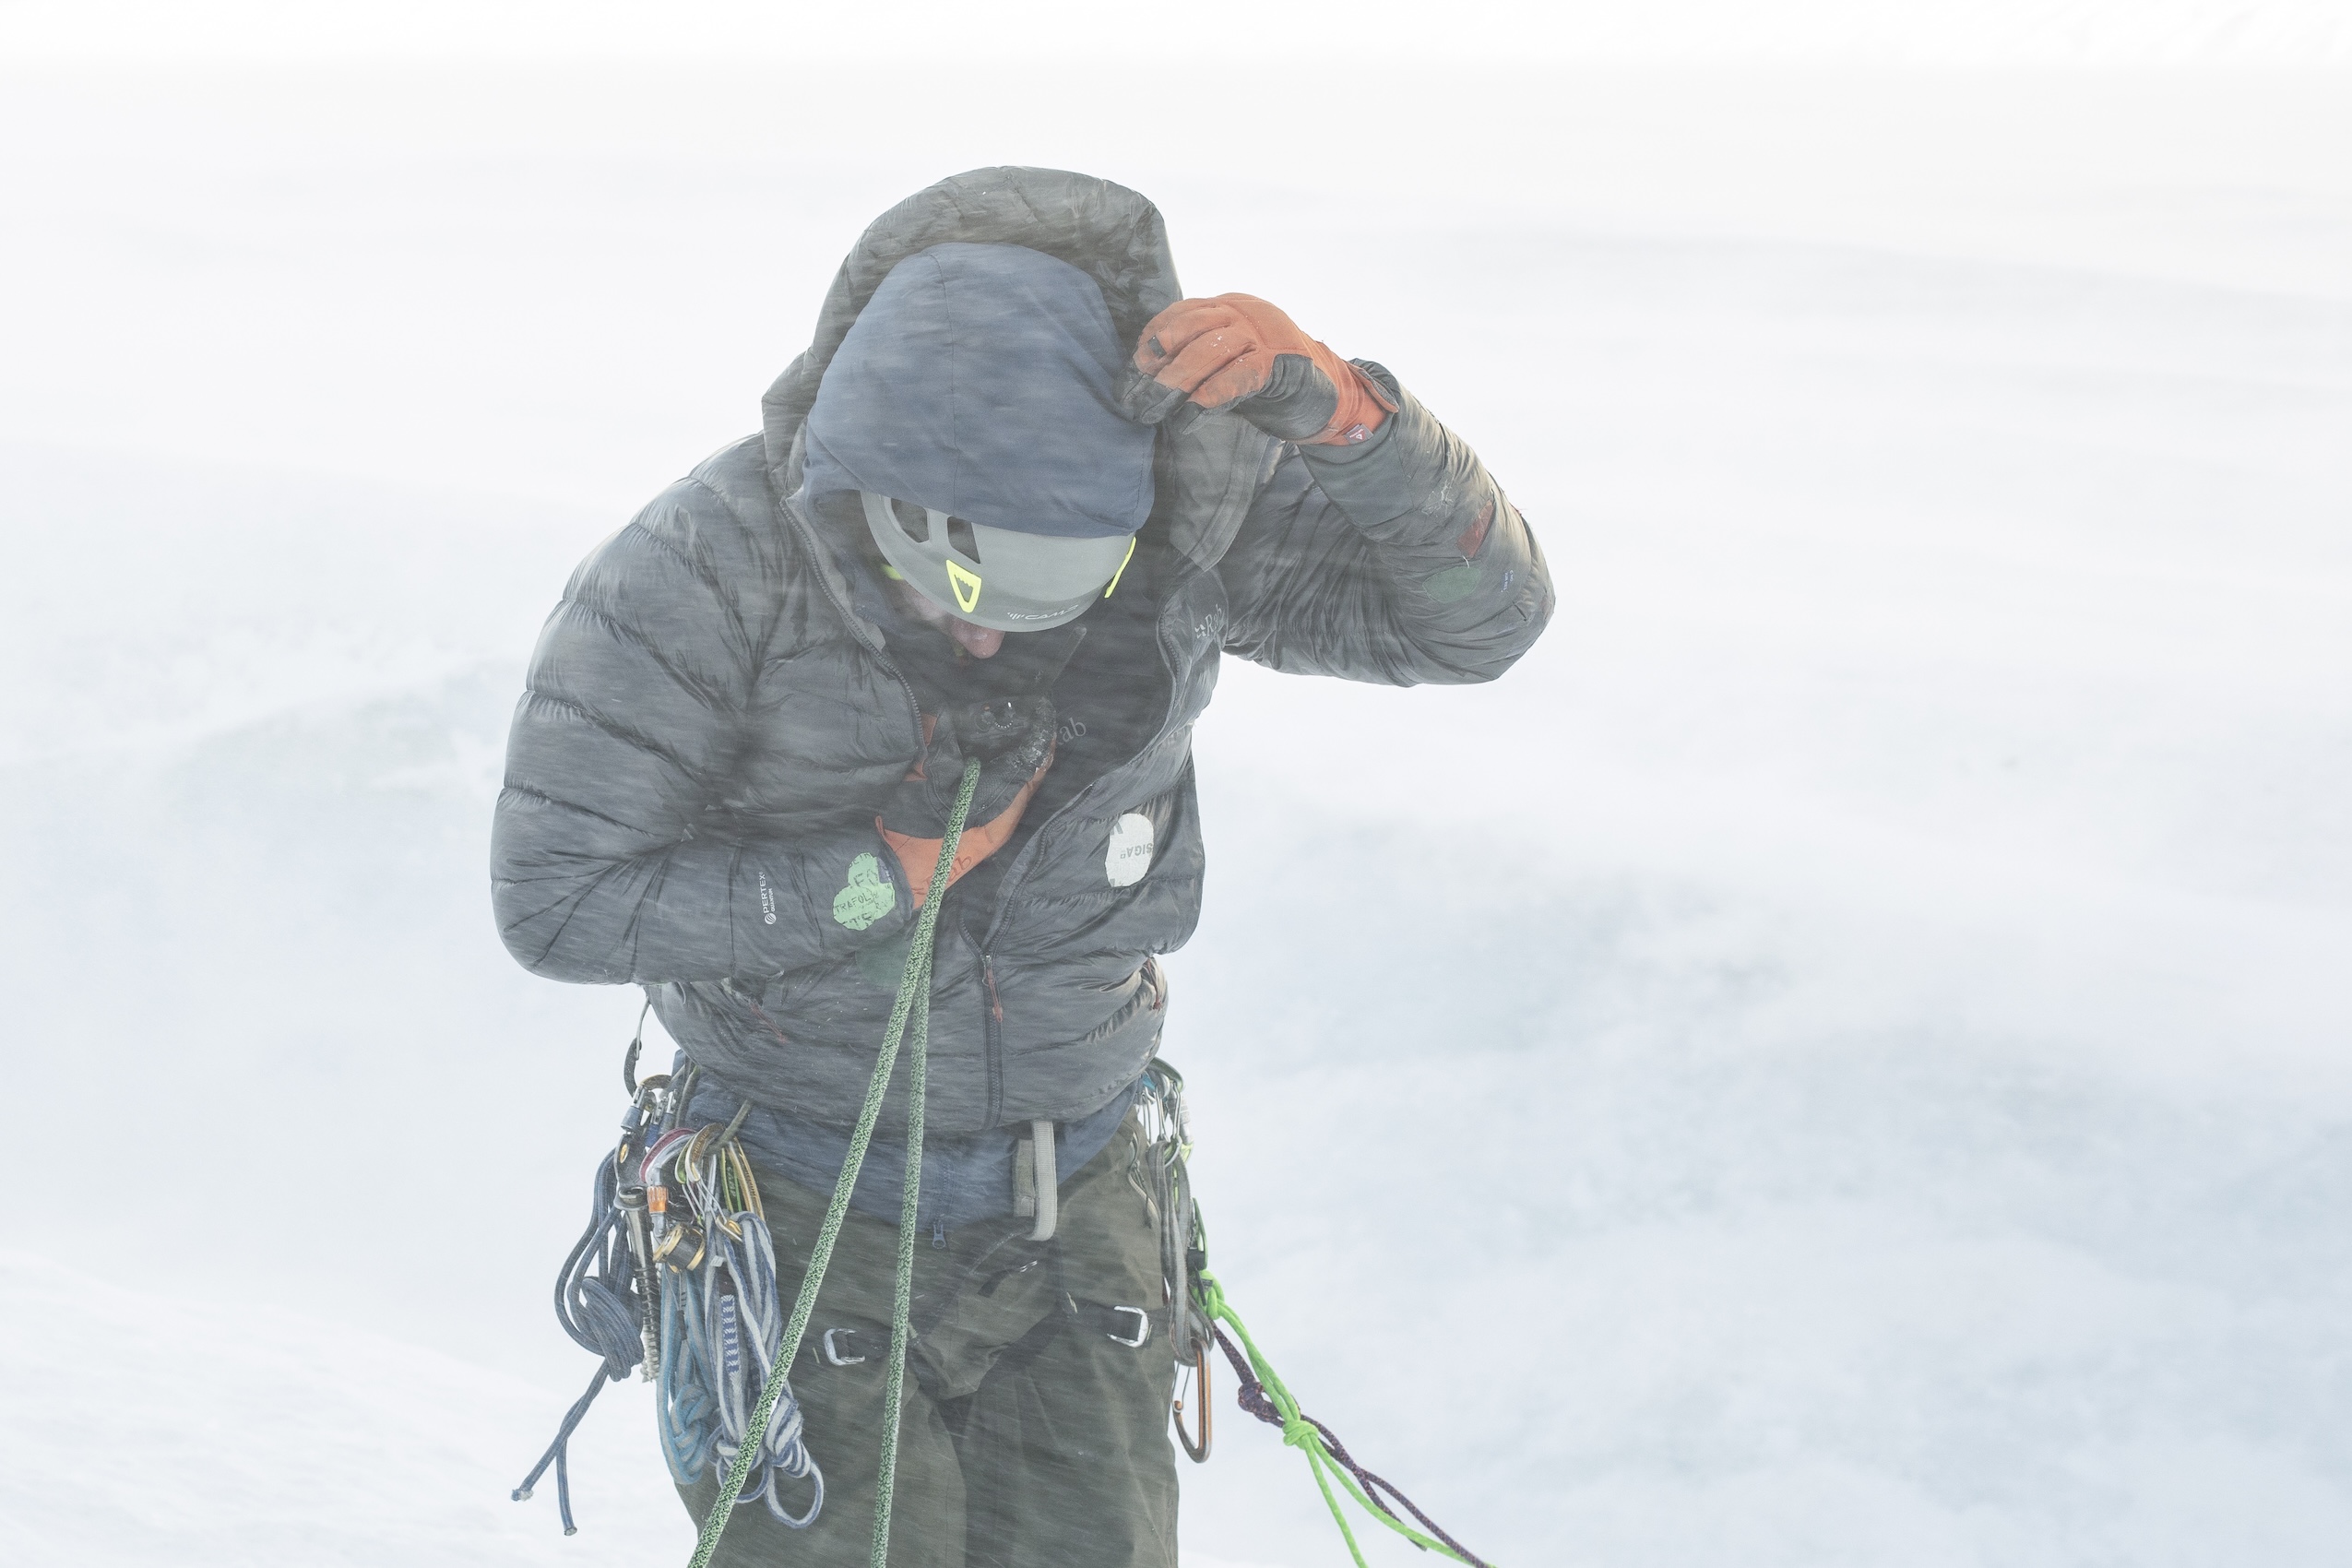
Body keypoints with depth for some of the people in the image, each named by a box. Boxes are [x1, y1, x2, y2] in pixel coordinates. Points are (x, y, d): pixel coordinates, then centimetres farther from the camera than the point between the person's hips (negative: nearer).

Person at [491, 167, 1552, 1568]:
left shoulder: (1179, 520, -13)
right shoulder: (704, 571, -21)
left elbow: (1484, 613, -15)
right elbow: (558, 898, -16)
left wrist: (1331, 408, -32)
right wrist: (883, 876, -22)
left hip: (1076, 1214, 3)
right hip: (809, 1226, -3)